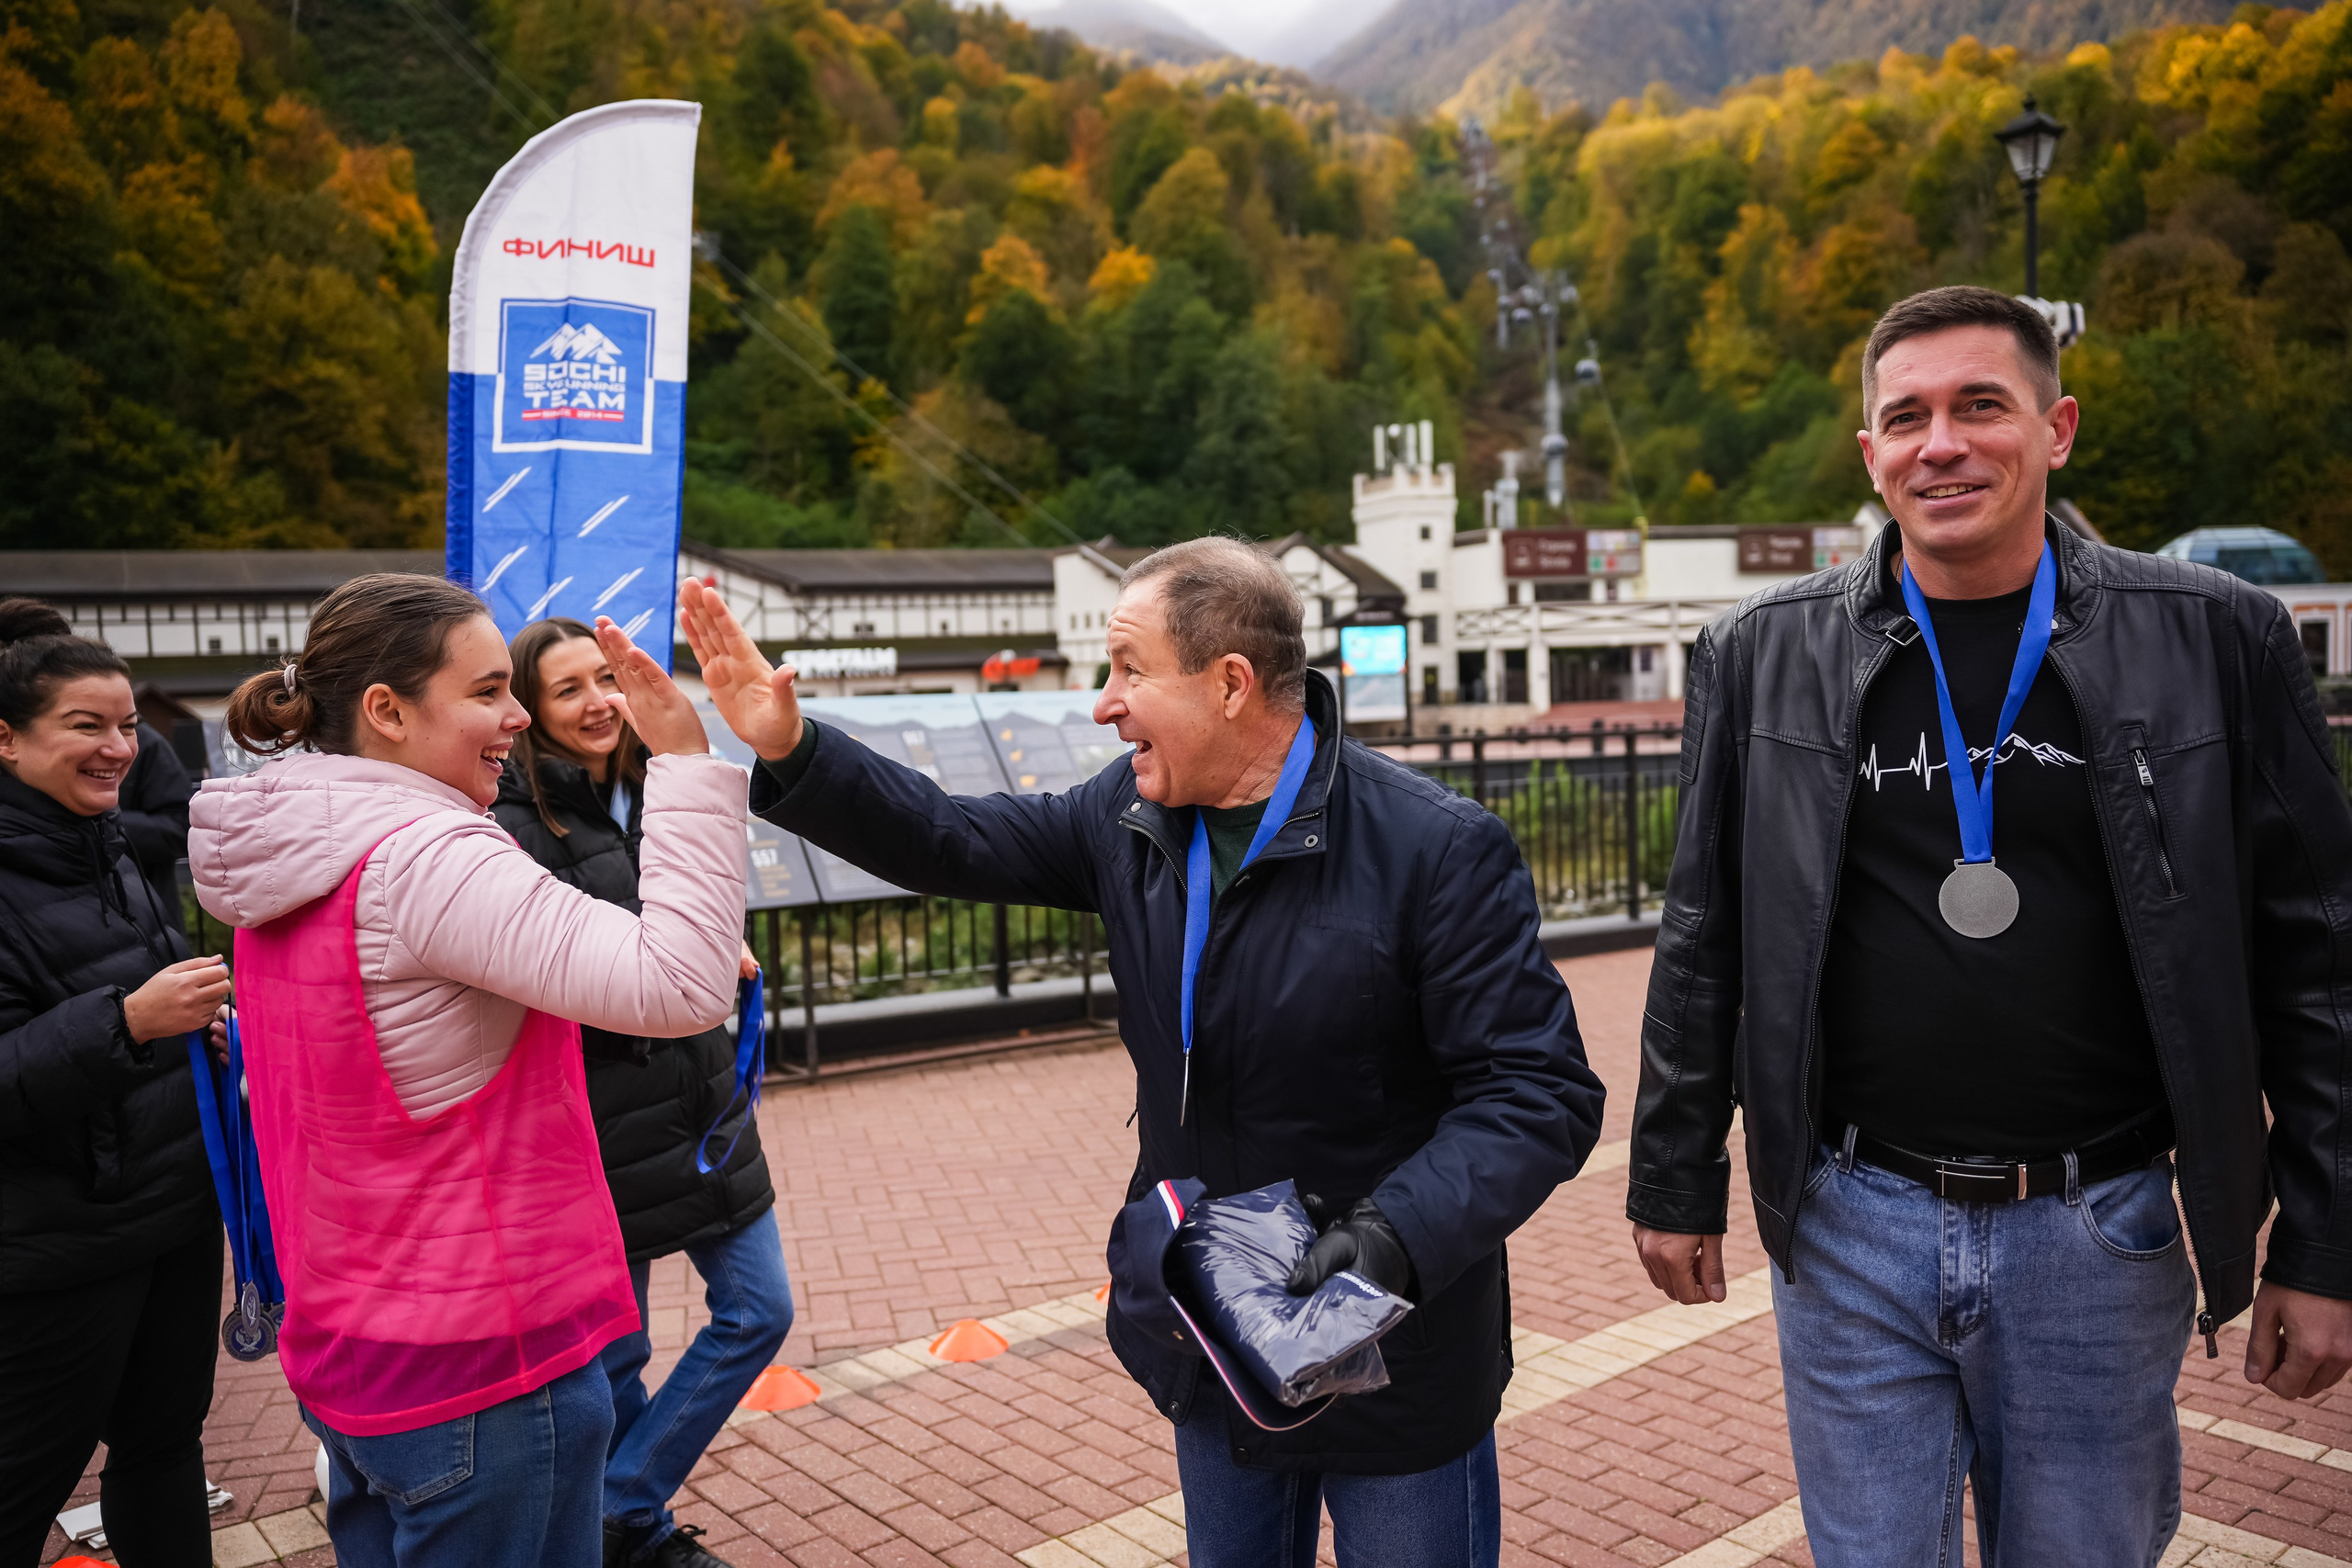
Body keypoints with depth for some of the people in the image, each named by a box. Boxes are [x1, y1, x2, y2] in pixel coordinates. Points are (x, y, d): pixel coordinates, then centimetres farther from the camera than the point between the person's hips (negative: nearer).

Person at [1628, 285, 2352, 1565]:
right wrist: (1676, 1183, 5)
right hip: (1851, 1230, 0)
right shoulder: (1762, 654, -1)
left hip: (2100, 1236, 0)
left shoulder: (2215, 640, -3)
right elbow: (1704, 942, 4)